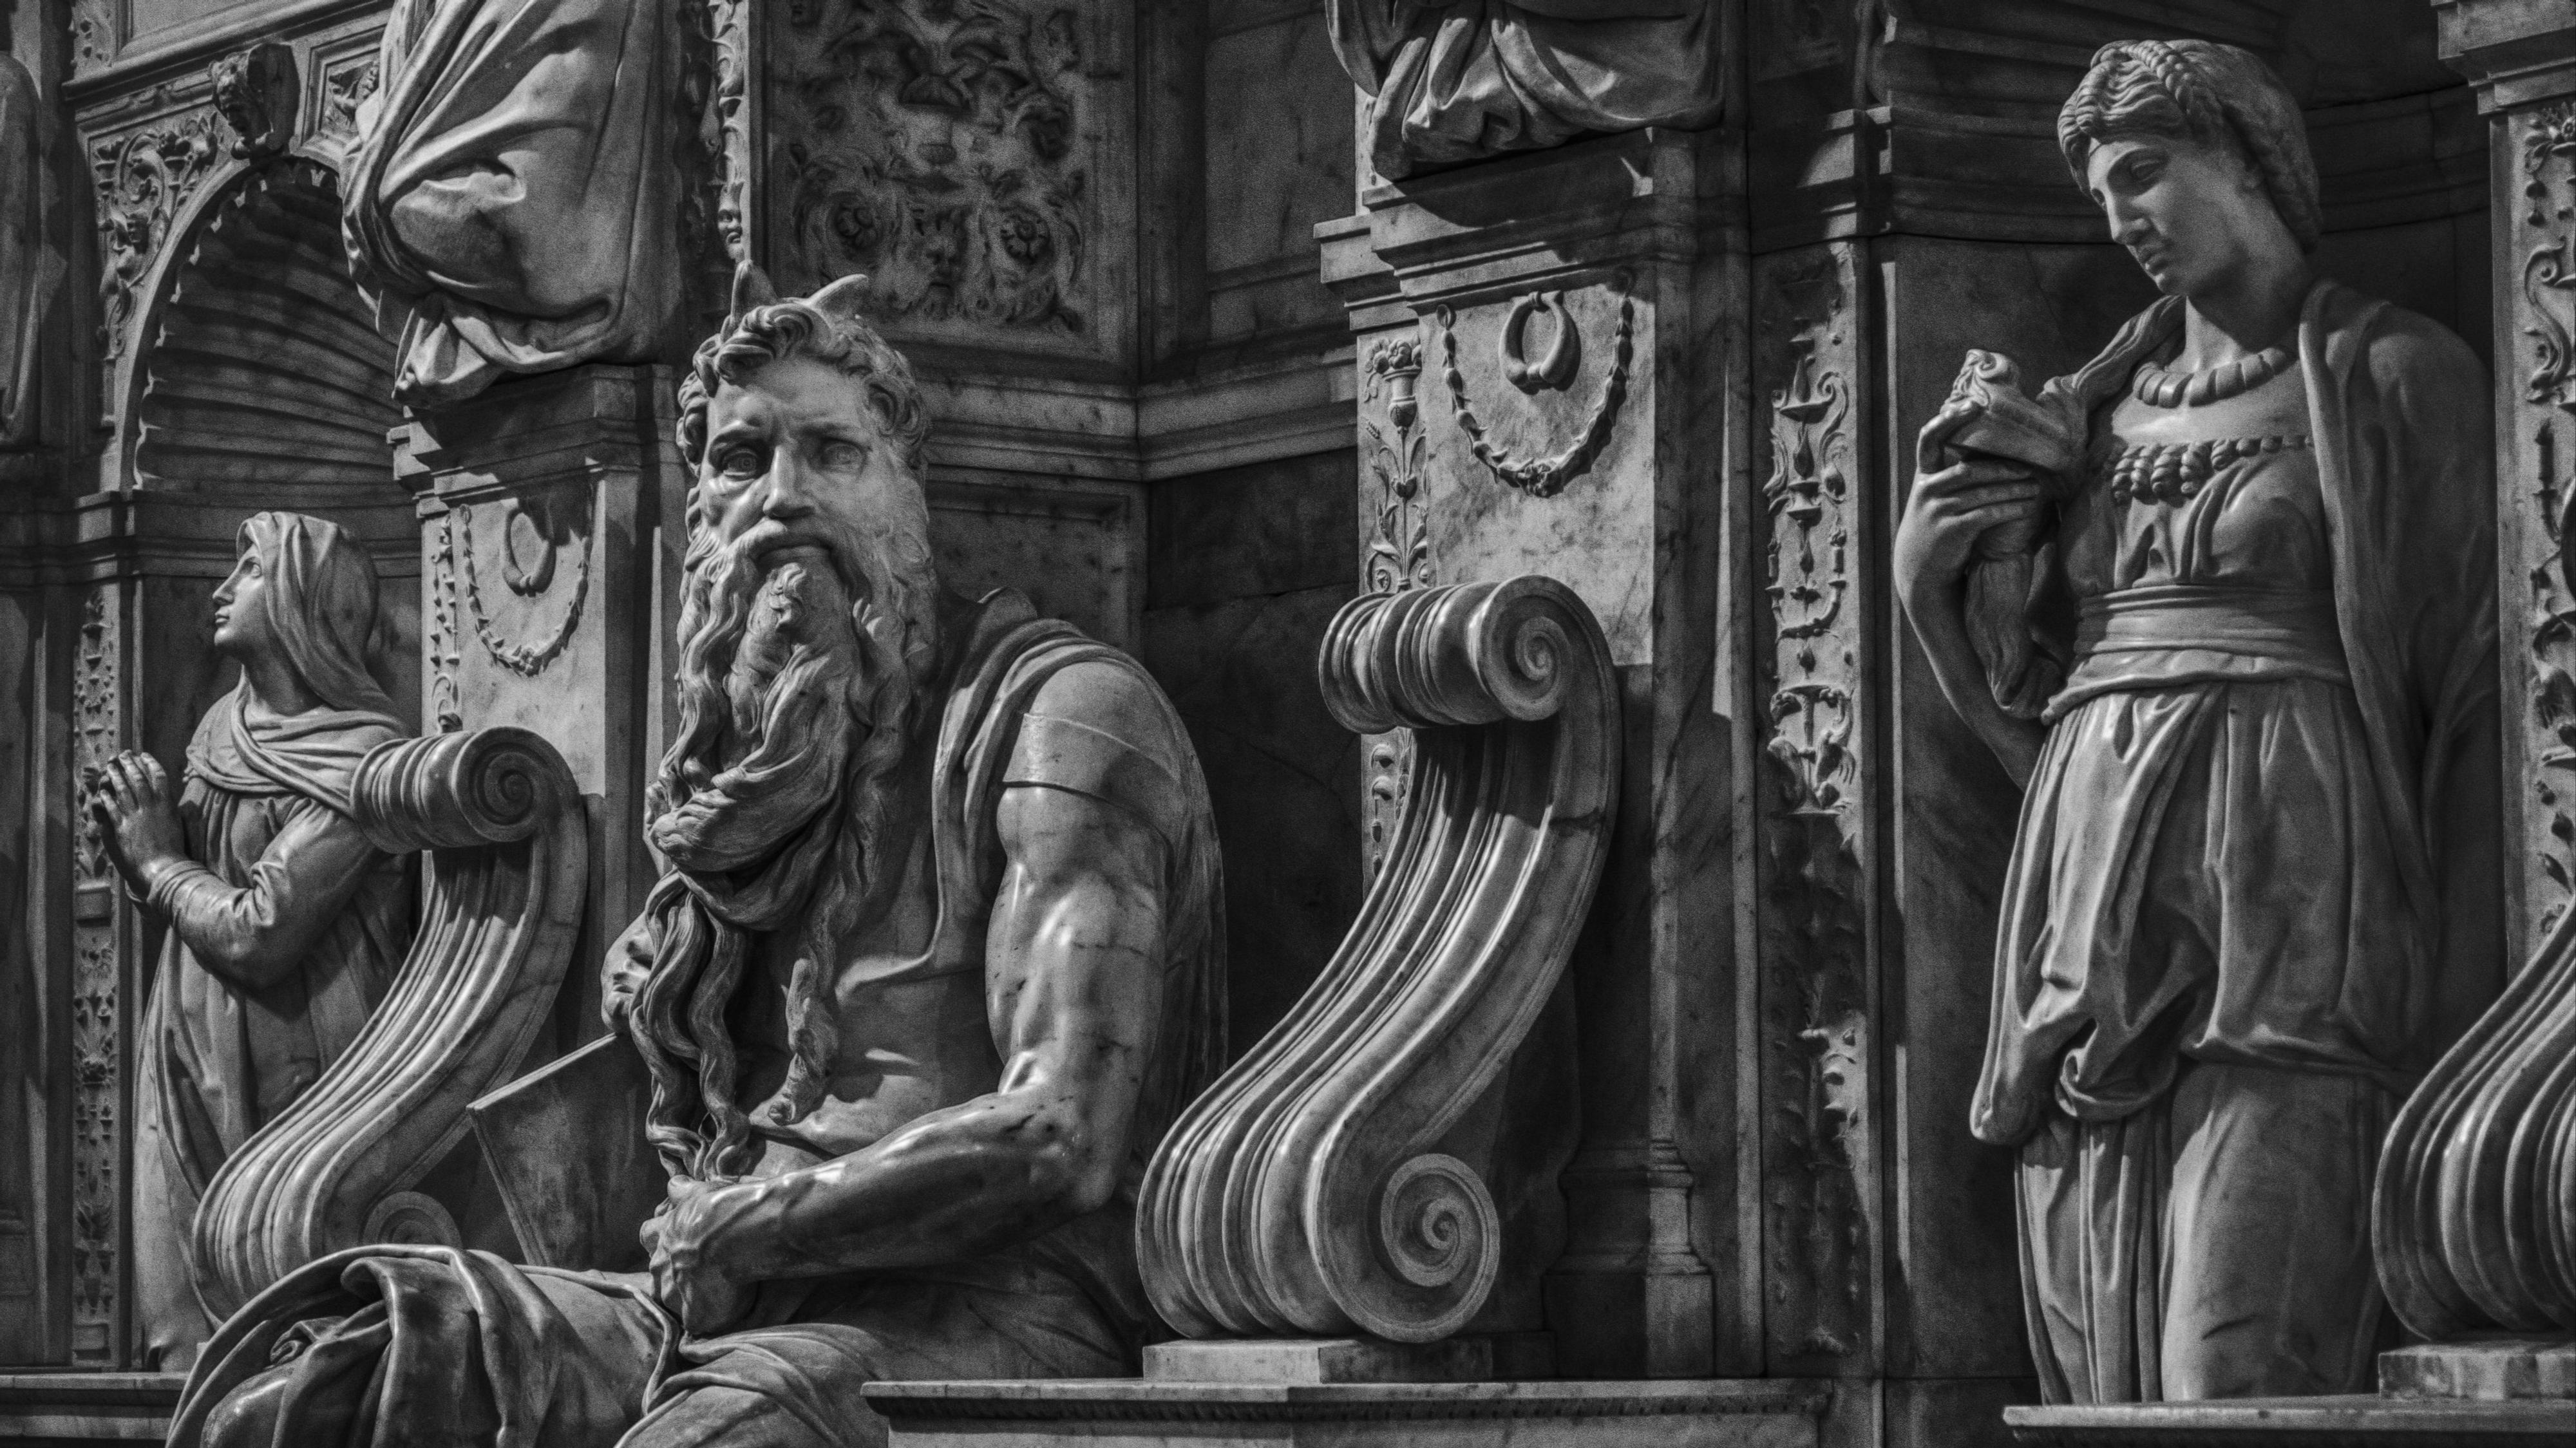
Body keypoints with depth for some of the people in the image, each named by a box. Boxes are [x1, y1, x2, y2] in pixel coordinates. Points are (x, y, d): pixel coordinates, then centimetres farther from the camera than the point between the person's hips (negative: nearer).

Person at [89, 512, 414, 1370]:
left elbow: (255, 940, -21)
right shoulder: (223, 729, 9)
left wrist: (160, 861, -6)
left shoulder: (358, 762, -16)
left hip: (295, 1085, -7)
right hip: (191, 1070, 7)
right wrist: (134, 841, -1)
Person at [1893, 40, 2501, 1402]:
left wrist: (2461, 988, -9)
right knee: (2100, 1353, -1)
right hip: (2096, 869, 6)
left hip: (2287, 881, -6)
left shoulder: (2394, 376, 5)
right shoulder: (2091, 410, 21)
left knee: (2242, 1356, -19)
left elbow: (2469, 677, -1)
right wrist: (1930, 541, 7)